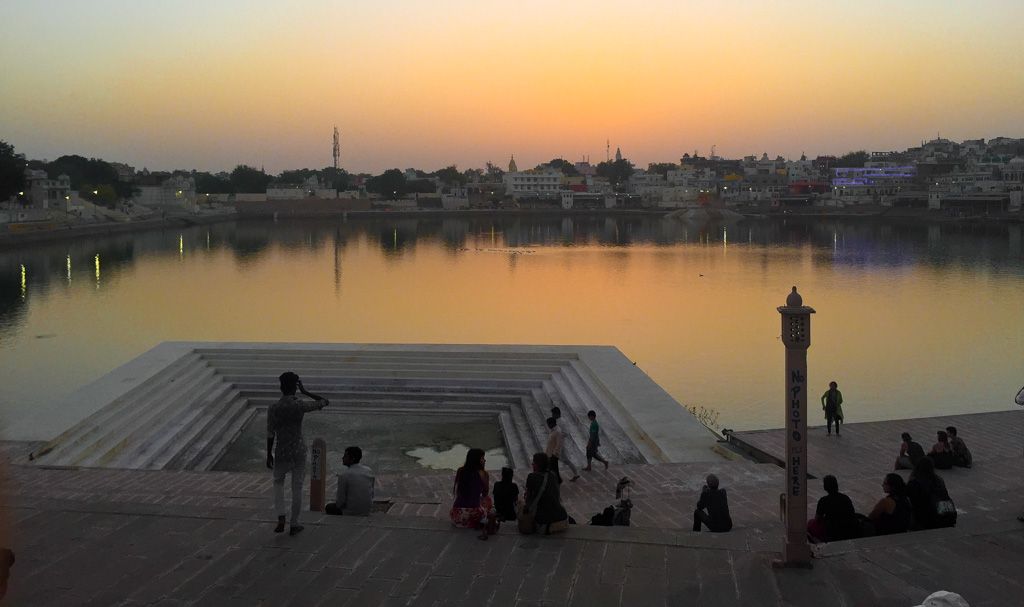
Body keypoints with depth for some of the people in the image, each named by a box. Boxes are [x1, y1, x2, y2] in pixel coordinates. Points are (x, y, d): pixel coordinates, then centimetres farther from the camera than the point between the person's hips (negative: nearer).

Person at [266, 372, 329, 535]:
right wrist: (305, 392, 3)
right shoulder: (300, 406, -11)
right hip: (299, 451, 0)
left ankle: (281, 518, 5)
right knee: (297, 487, 11)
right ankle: (294, 524, 18)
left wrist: (269, 454, 6)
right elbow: (324, 401, 2)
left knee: (278, 482, 22)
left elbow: (270, 434, -5)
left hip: (281, 452, 1)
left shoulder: (273, 409, -10)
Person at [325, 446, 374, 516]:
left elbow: (340, 503, -14)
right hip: (367, 512, 6)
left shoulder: (343, 476, -19)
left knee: (329, 507, 24)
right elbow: (371, 495, 6)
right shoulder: (369, 471, -2)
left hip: (350, 513, -6)